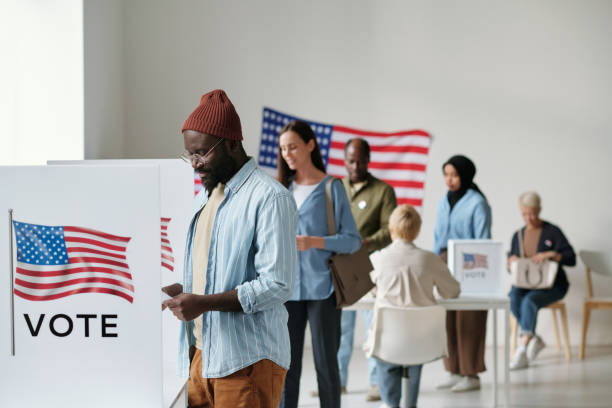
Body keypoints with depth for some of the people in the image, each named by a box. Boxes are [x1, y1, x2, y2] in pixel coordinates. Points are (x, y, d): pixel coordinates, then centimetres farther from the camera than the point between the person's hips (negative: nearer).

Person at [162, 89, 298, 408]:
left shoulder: (269, 198, -10)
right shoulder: (204, 197, 19)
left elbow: (277, 285, -18)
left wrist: (204, 303, -22)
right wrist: (176, 290, 5)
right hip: (202, 355, 8)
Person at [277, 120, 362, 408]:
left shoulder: (331, 187, -1)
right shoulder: (281, 189, 11)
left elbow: (353, 240, -5)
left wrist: (314, 242, -18)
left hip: (321, 286, -3)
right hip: (287, 287, 3)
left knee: (325, 363, 2)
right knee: (287, 365, 4)